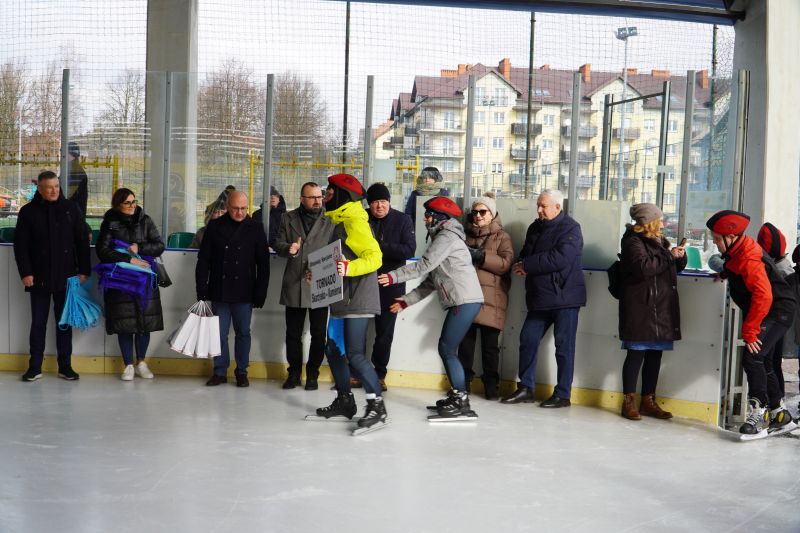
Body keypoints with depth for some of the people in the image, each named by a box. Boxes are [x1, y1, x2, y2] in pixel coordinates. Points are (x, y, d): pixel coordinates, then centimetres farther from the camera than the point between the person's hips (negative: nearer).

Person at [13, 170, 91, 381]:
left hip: (66, 277, 1)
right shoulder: (28, 211, 1)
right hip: (39, 277, 0)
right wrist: (25, 273, -8)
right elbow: (20, 244, 0)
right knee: (38, 322, 6)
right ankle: (35, 367, 13)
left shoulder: (71, 209, 3)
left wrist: (84, 270, -3)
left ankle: (65, 366, 14)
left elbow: (82, 242, 3)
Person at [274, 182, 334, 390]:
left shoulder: (329, 221, -2)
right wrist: (288, 248, -14)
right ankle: (294, 373, 22)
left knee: (318, 334, 5)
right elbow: (278, 243, 8)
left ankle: (312, 374, 18)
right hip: (294, 286, 2)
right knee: (293, 333, 10)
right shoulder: (289, 218, 7)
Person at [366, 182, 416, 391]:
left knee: (385, 331, 7)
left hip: (390, 284, -1)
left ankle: (379, 374, 19)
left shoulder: (403, 220, -1)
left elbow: (409, 249, -11)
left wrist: (380, 247, -19)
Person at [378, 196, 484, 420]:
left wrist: (394, 276, -12)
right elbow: (430, 281, 22)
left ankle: (461, 403, -8)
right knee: (447, 349, 11)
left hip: (466, 300, -10)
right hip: (460, 302, 10)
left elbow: (424, 265, -15)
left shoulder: (447, 237, -6)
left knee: (447, 349, -10)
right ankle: (456, 396, 17)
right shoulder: (442, 238, 24)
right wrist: (406, 301, 17)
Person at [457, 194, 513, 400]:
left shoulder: (502, 237, 5)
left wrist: (480, 256, -16)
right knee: (465, 340, 3)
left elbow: (506, 264, -9)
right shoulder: (466, 234, 16)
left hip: (490, 299, -3)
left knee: (490, 344, 0)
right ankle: (463, 381, 13)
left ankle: (491, 384, 9)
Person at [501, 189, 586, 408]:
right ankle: (526, 387, 17)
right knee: (528, 339, 7)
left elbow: (560, 259, -22)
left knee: (564, 346, 0)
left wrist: (527, 265, -16)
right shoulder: (535, 227, 13)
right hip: (539, 297, 7)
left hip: (565, 297, -7)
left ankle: (563, 394, 9)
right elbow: (526, 253, 19)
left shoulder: (570, 228, -10)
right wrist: (523, 266, -6)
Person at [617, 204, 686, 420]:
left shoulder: (659, 242, 20)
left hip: (661, 310, 8)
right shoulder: (633, 242, -6)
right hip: (641, 309, -8)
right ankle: (629, 401, 3)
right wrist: (669, 256, -14)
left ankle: (648, 401, 18)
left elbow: (676, 268, 29)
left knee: (655, 354, 10)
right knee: (636, 354, -5)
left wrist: (680, 257, 7)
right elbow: (643, 267, -23)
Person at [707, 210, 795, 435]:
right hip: (766, 313, 11)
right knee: (762, 362, 17)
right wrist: (725, 274, 15)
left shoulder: (749, 260, -26)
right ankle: (779, 413, 29)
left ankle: (758, 414, -15)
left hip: (777, 312, -11)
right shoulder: (738, 251, 4)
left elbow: (763, 296, -33)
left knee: (752, 358, -21)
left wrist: (749, 331, -30)